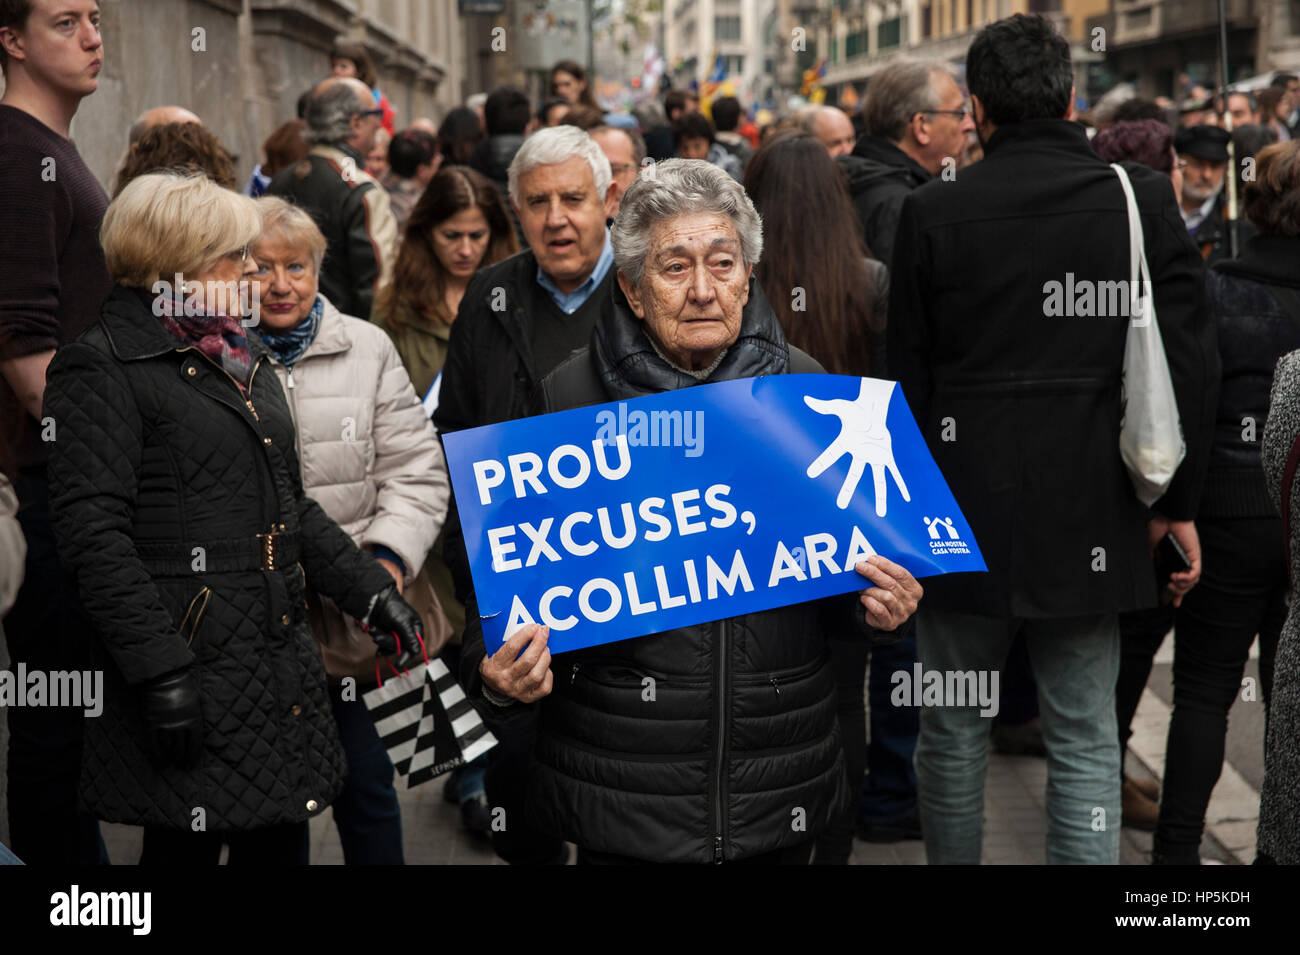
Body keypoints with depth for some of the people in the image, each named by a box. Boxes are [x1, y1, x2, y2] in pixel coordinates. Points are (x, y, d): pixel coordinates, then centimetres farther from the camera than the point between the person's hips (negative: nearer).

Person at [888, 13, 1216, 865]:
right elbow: (1191, 361, -2)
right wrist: (1179, 499, 6)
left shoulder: (932, 212, -4)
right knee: (1086, 744, 8)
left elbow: (907, 378, 1)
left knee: (953, 734, 13)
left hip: (962, 511, 0)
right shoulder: (1143, 199, -2)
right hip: (1092, 516, 1)